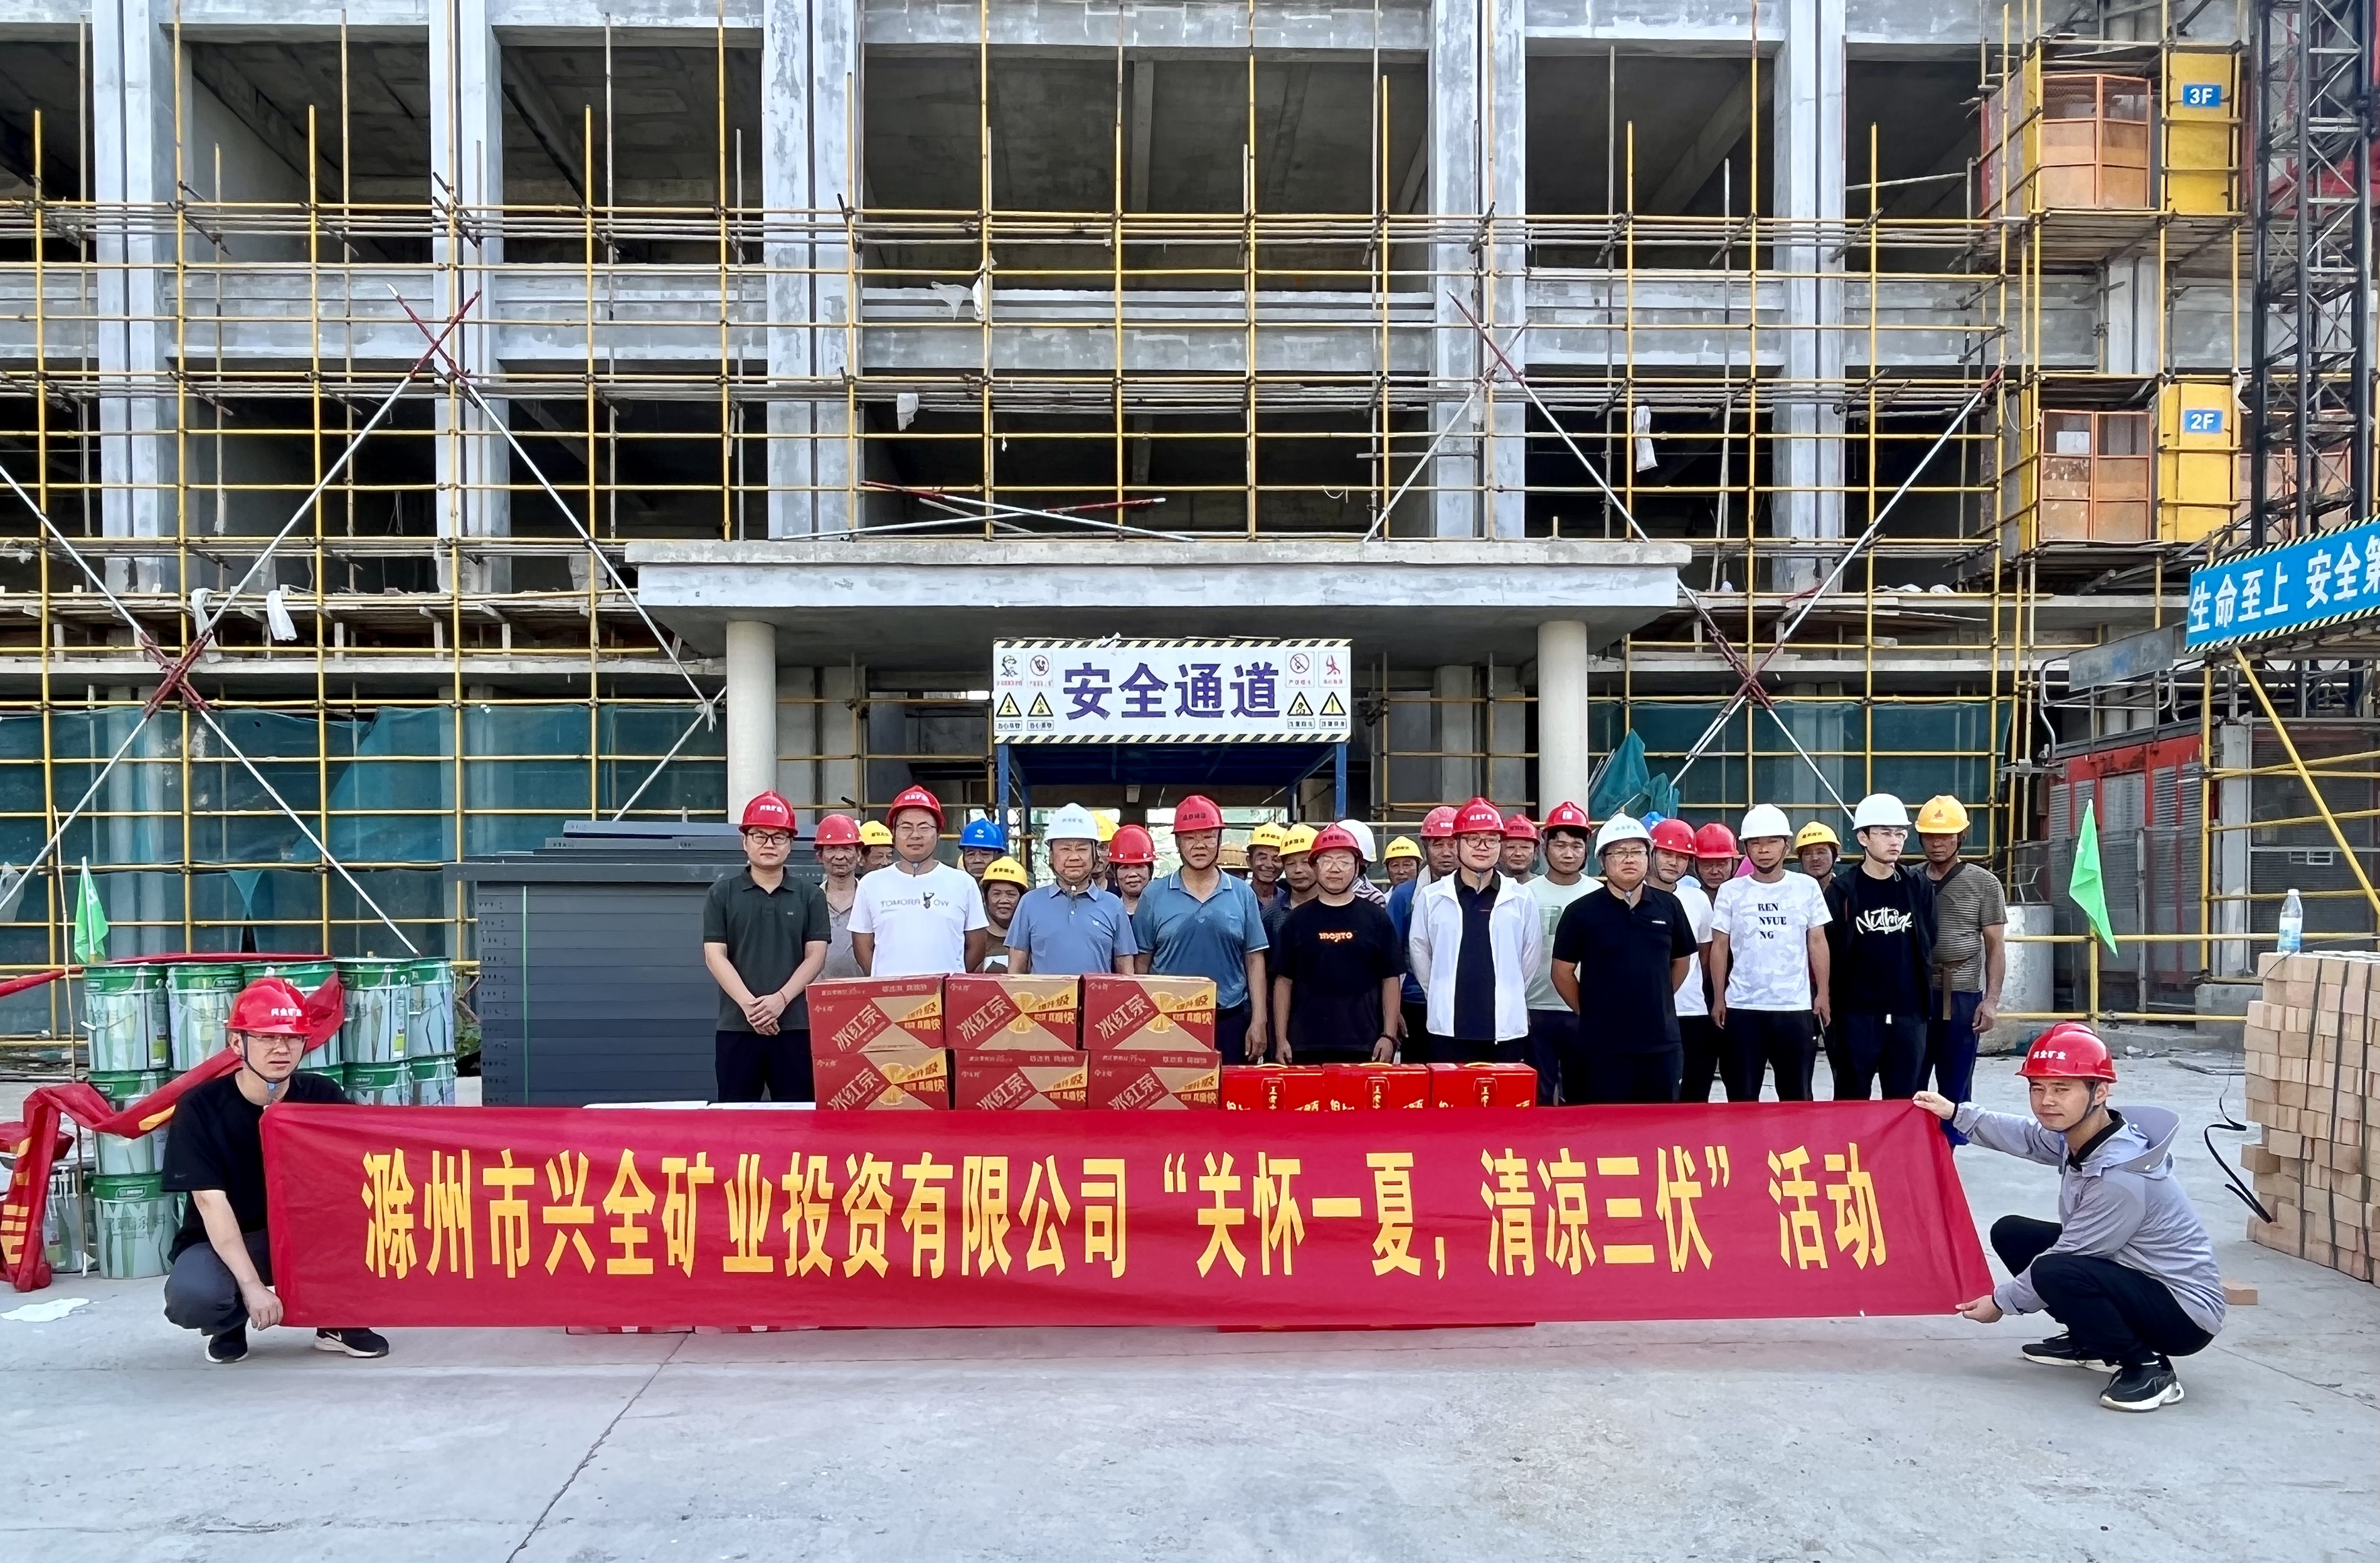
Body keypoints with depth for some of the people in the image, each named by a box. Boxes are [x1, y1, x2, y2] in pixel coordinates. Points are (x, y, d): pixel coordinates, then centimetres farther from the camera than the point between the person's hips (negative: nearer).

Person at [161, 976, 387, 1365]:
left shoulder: (323, 1097, -8)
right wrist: (252, 1285, -28)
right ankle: (231, 1323, 3)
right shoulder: (200, 1107, -15)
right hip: (223, 1241, -2)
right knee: (192, 1296, -35)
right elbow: (211, 1203, -20)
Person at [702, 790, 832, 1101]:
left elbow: (816, 957, 2)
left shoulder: (809, 896, 8)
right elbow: (715, 956, 0)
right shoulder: (722, 894, 7)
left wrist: (780, 999, -13)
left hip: (796, 1025, 0)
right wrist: (748, 1004, -14)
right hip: (736, 1026, 0)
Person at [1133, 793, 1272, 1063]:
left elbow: (1254, 959, 5)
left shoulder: (1243, 895, 4)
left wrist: (1258, 1021, -1)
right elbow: (1141, 962, 5)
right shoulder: (1154, 896, 2)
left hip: (1230, 1022, 1)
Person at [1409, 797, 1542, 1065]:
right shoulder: (1431, 899, 1)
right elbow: (1419, 953, 11)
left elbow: (1529, 959, 12)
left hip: (1506, 1031, 1)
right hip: (1448, 1031, 0)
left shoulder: (1521, 900, 3)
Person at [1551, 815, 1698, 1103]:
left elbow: (1681, 961, 17)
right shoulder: (1582, 911, -4)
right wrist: (1590, 1012, 3)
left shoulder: (1669, 906, 4)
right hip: (1602, 1045, -3)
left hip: (1661, 1042, 3)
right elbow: (1562, 972, 1)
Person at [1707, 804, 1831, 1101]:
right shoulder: (1731, 891, 1)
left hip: (1795, 1005, 0)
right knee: (1742, 1095, 6)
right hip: (1743, 1006, 0)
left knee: (1797, 1093, 8)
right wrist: (1718, 999, 1)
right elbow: (1720, 947, 4)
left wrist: (1823, 993, 3)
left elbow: (1817, 942, 7)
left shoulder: (1807, 887, 3)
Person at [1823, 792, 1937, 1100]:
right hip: (1858, 1014, -2)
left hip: (1909, 1014, 2)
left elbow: (1927, 946, 11)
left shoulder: (1919, 886, 5)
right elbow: (1831, 951, -2)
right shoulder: (1842, 890, -3)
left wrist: (1925, 1000, 9)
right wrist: (1832, 1005, -3)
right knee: (1852, 1101, 6)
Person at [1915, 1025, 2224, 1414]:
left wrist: (2001, 1302, -8)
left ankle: (2149, 1368, -10)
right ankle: (2091, 1342, 17)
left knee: (2055, 1272, -32)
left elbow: (2059, 1269, -21)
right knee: (2011, 1234, 6)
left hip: (2184, 1315, -9)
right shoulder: (2077, 1135, -8)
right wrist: (1956, 1114, 15)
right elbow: (2029, 1137, 19)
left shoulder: (2121, 1178, -30)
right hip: (2132, 1275, 9)